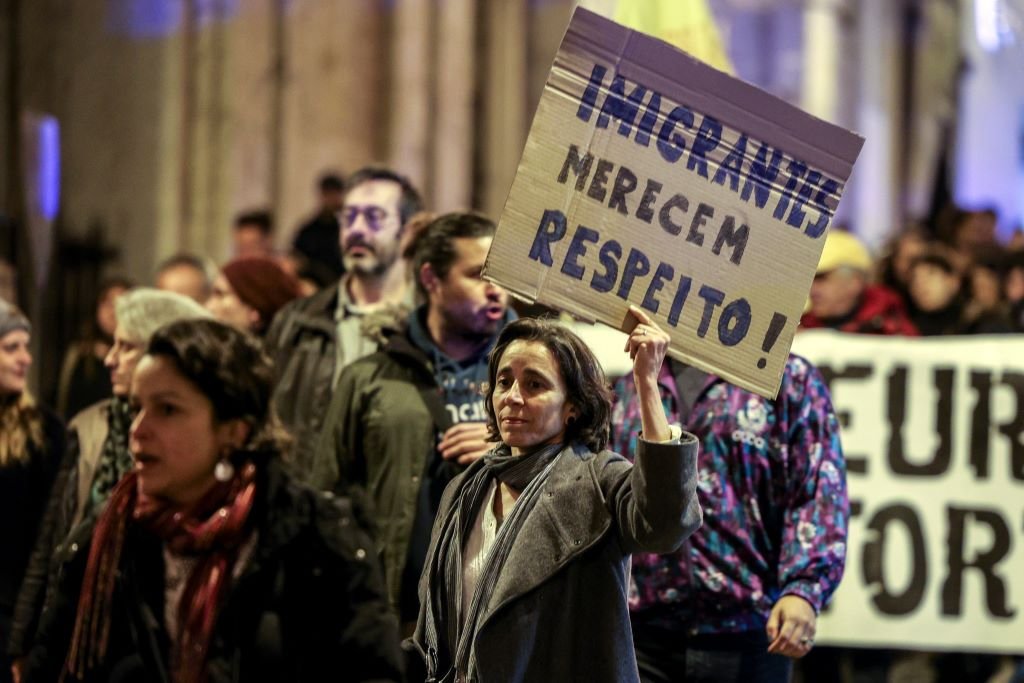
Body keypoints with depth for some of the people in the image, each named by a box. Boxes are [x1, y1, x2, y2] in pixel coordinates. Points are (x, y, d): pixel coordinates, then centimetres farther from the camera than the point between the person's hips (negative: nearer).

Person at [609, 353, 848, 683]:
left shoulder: (791, 377, 7)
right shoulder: (628, 391, 19)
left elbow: (820, 495, -3)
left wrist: (805, 589, -16)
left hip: (746, 633, -3)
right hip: (644, 633, 3)